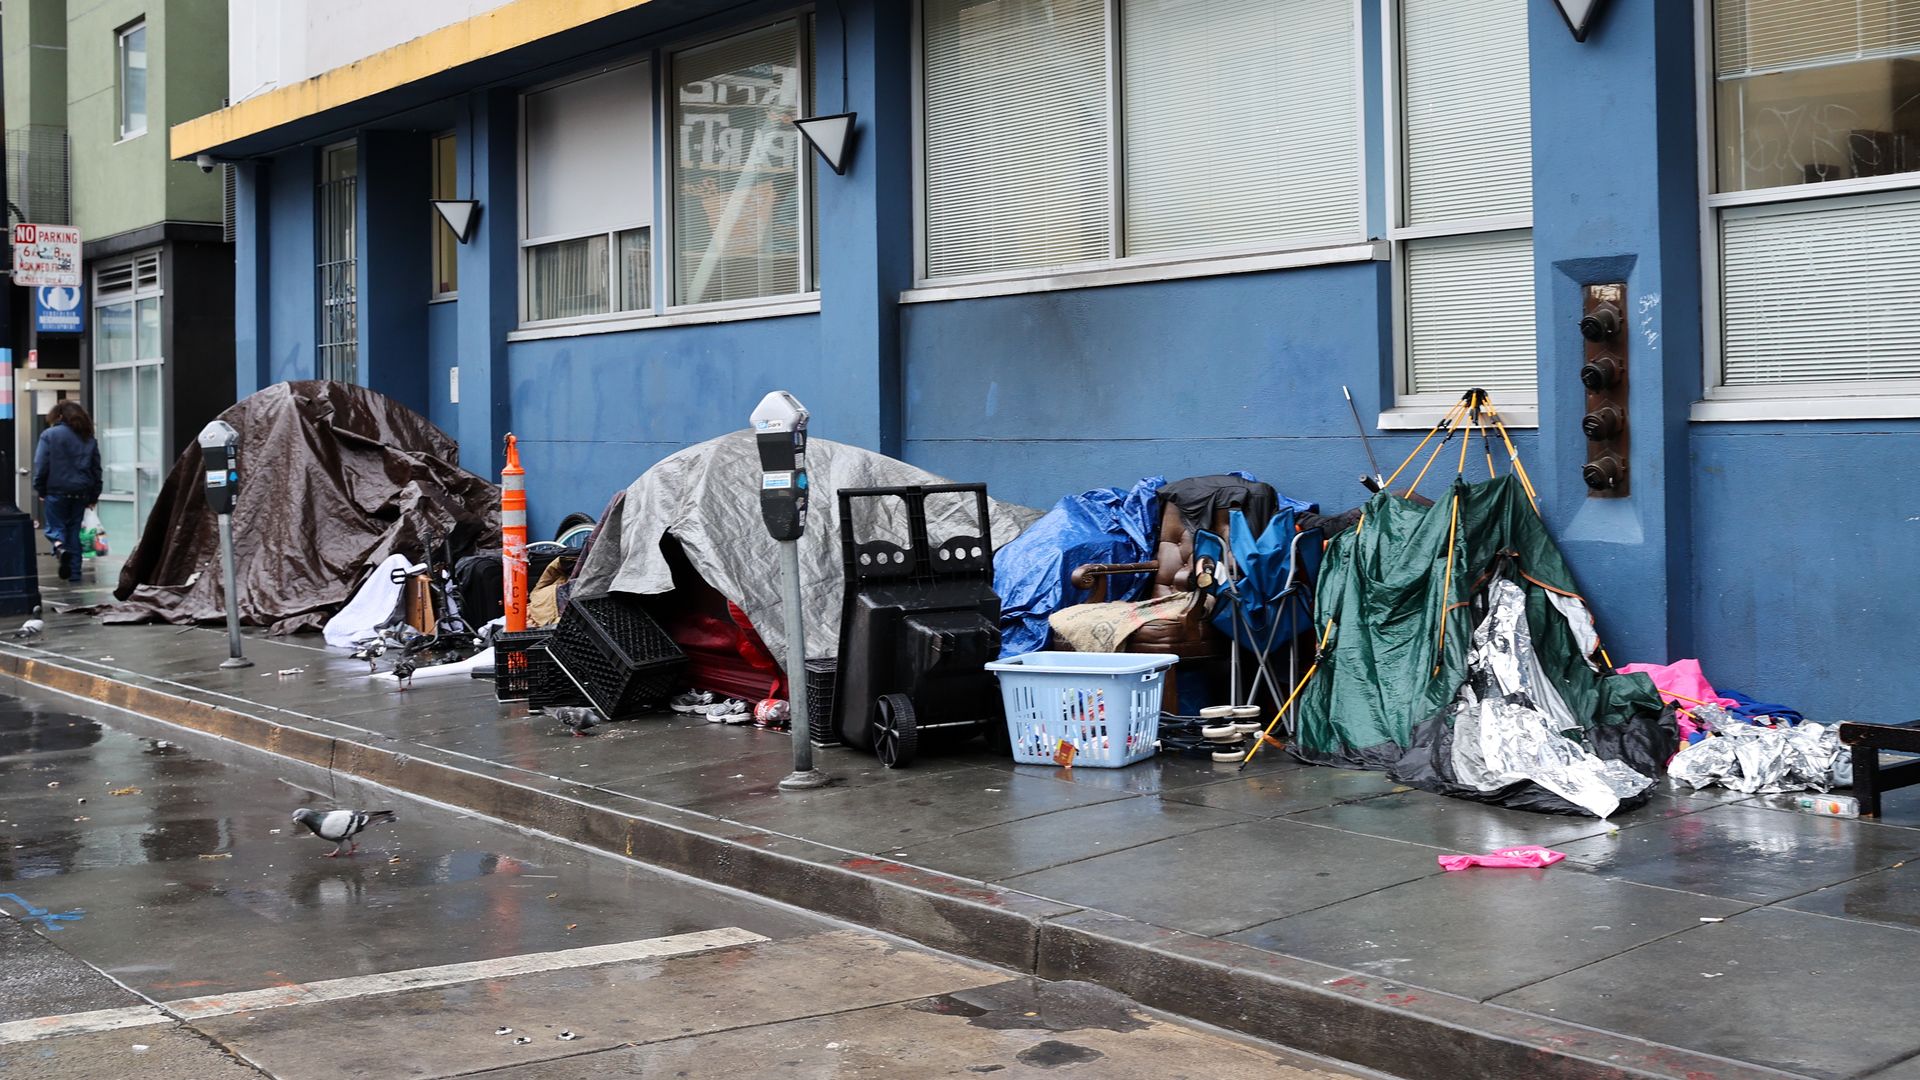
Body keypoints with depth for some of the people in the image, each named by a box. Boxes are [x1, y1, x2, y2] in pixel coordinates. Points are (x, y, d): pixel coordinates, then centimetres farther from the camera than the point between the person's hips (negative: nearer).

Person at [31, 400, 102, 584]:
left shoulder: (49, 435, -2)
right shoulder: (89, 439, 10)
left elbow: (41, 465, -7)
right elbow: (96, 469, 11)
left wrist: (40, 489, 3)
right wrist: (94, 496, 15)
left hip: (57, 491, -3)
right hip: (81, 492, 3)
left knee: (55, 526, 8)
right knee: (74, 530, 10)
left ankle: (59, 546, -25)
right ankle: (74, 571, 5)